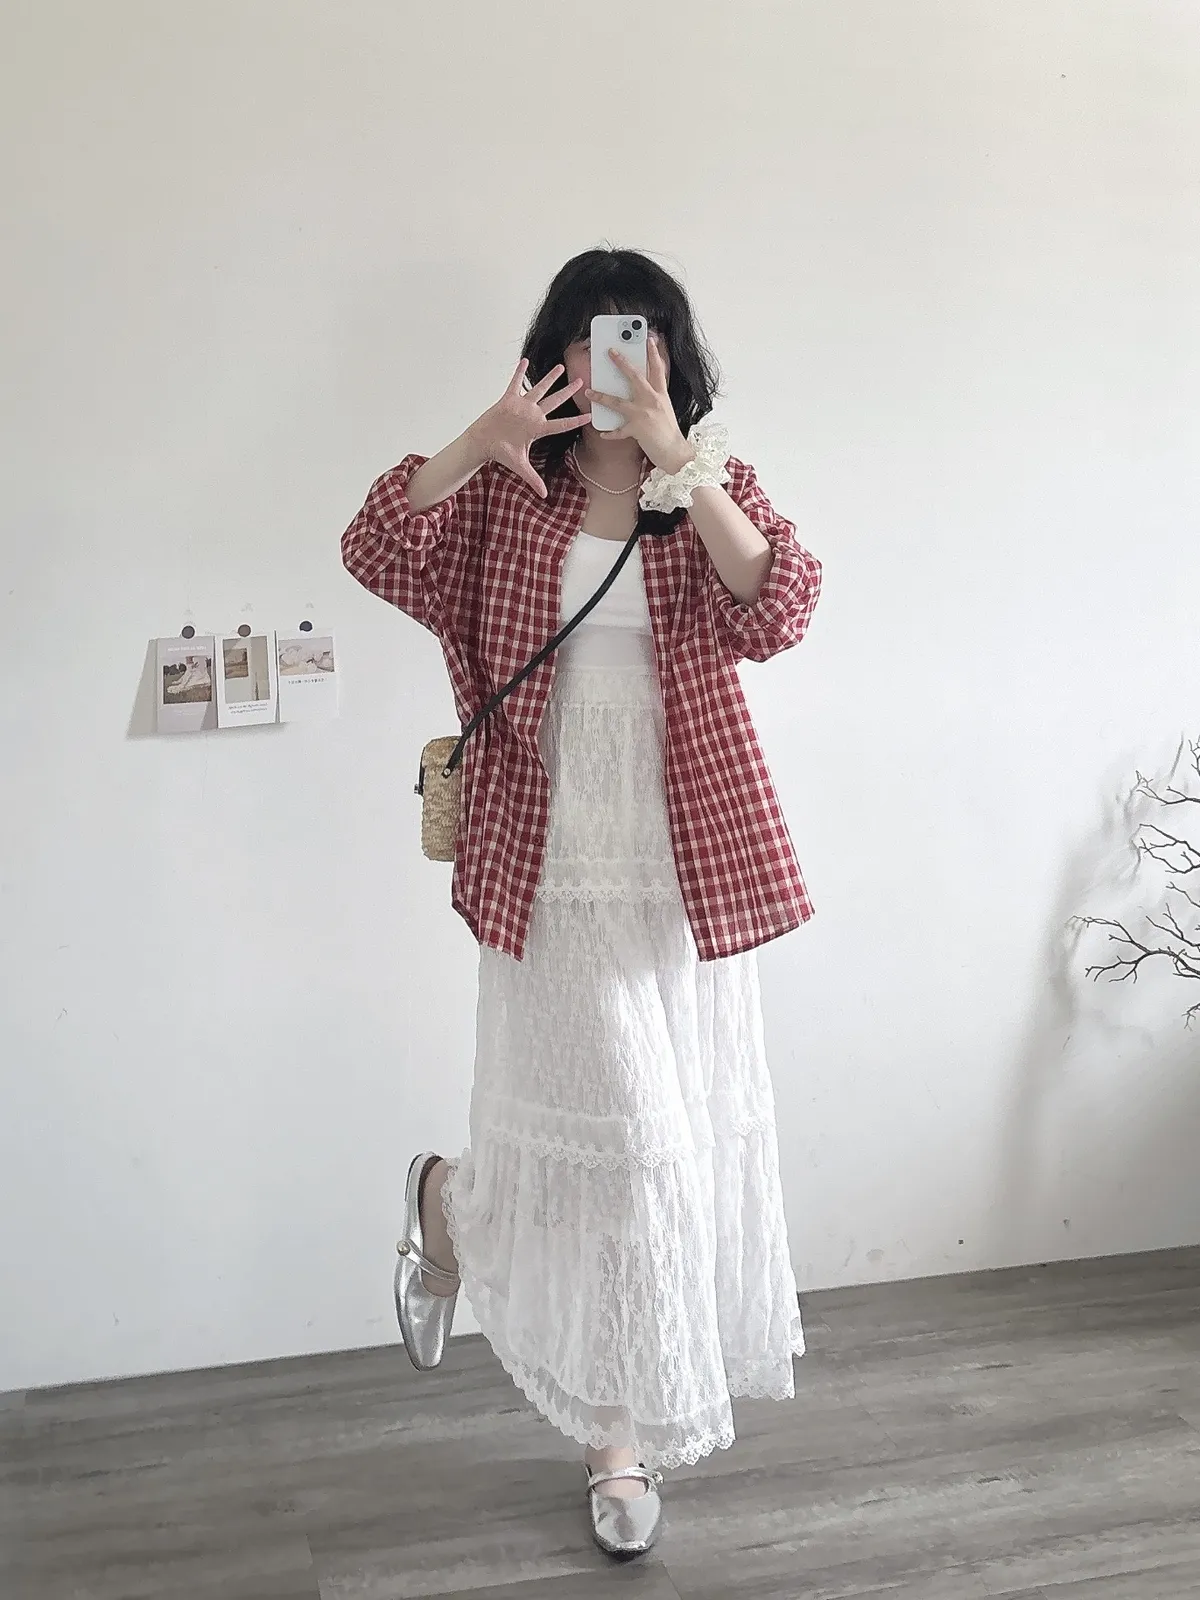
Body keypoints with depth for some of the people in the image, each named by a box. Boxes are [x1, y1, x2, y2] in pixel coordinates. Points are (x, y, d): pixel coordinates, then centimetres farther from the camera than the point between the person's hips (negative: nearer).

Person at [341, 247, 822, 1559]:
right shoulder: (507, 491, 3)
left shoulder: (714, 483, 5)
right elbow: (376, 554, -11)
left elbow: (778, 609, -14)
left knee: (681, 1128, 11)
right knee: (623, 1128, -4)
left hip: (687, 861, 3)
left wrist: (678, 461, -21)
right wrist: (476, 445, -24)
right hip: (559, 866, -2)